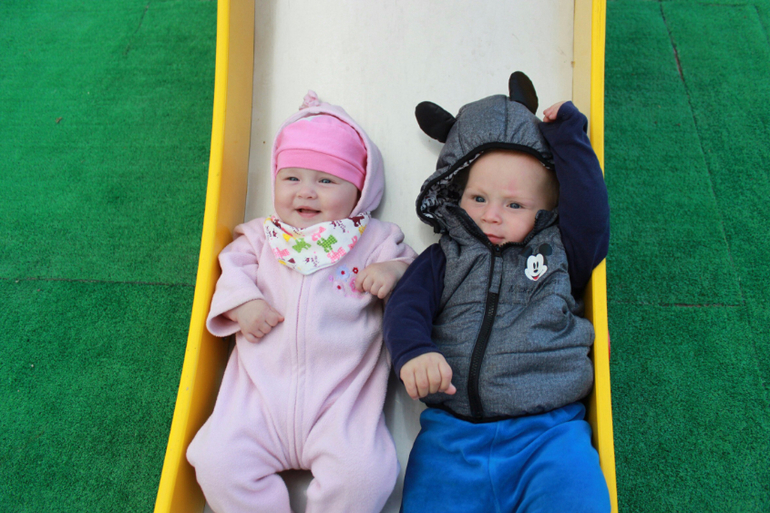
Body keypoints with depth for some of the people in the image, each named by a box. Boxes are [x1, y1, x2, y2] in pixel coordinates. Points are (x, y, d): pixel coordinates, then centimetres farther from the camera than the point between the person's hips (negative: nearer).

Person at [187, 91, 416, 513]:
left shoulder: (375, 239, 9)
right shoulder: (261, 236, 16)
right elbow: (233, 269, 12)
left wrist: (395, 271, -14)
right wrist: (242, 303, -9)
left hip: (341, 397, -2)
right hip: (262, 392, 3)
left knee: (363, 472, -20)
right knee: (217, 462, -10)